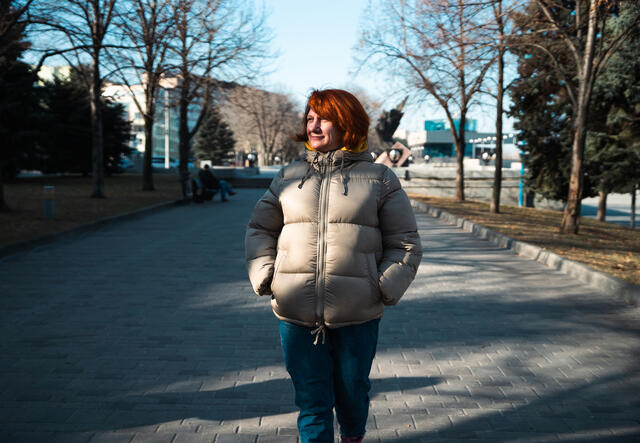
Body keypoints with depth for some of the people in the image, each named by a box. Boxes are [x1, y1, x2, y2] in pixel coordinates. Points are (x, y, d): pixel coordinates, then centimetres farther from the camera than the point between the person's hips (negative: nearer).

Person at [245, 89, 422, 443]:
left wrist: (384, 287, -7)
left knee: (352, 391, 18)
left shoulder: (380, 179, 4)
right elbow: (259, 229, 17)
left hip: (357, 314, 0)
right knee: (311, 401, 3)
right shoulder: (288, 177, 10)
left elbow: (405, 242, 5)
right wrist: (265, 277, 2)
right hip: (296, 315, 1)